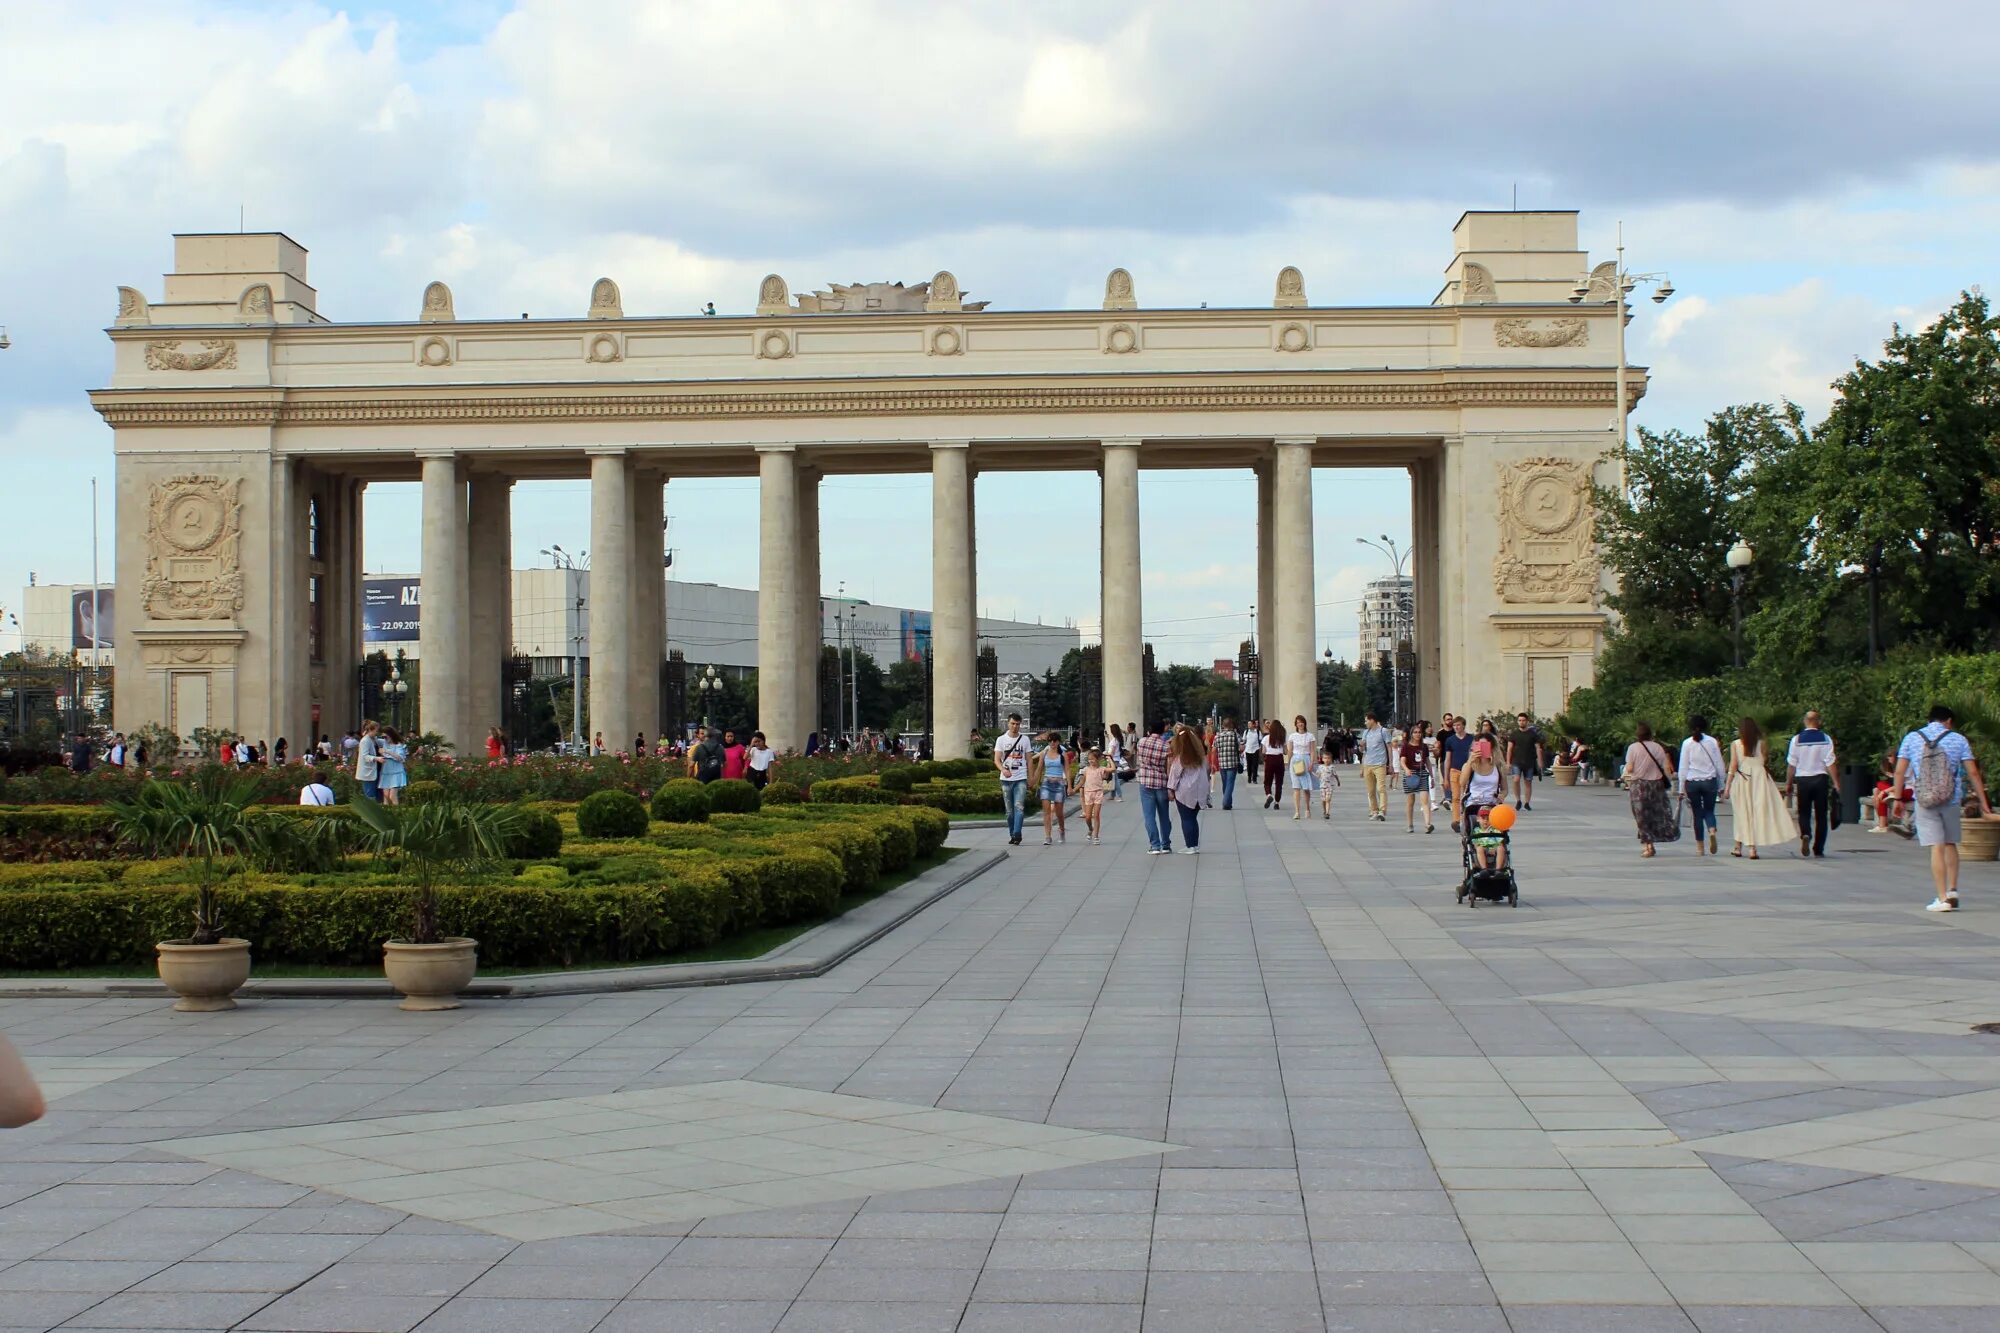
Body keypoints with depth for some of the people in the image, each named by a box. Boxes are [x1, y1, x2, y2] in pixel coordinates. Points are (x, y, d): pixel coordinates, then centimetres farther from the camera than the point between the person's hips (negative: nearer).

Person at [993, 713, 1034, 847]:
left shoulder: (1025, 740, 7)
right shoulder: (1001, 740, 4)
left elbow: (1029, 760, 11)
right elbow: (996, 760, -2)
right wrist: (1003, 770, -22)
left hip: (1021, 779, -1)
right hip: (1006, 779, 1)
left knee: (1019, 807, -15)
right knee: (1009, 810, 7)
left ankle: (1017, 834, -23)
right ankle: (1012, 835, 16)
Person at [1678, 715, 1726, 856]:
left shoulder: (1687, 743, -3)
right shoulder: (1712, 741, 0)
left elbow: (1683, 767, -1)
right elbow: (1719, 765, 3)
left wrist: (1682, 788, 5)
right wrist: (1720, 785, 11)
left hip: (1692, 782, 0)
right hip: (1710, 781, 1)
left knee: (1697, 813, 8)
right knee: (1709, 811, 13)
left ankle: (1700, 847, 10)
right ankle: (1712, 831, -18)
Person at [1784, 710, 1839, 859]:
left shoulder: (1797, 740, -3)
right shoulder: (1825, 739, -5)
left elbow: (1791, 764, 0)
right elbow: (1830, 763, -7)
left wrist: (1788, 784, 10)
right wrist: (1836, 783, -2)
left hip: (1802, 779, 0)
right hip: (1820, 779, 0)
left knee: (1804, 813, 10)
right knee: (1821, 815, 8)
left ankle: (1805, 835, -19)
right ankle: (1818, 849, 9)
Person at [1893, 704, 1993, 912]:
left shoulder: (1911, 738, 3)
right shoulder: (1958, 740, 2)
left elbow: (1900, 771, 0)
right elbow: (1973, 773, -2)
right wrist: (1983, 802, 1)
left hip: (1924, 801, 0)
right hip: (1952, 801, 1)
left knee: (1937, 848, -2)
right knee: (1950, 844, 18)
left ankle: (1942, 898, -5)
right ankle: (1952, 891, 13)